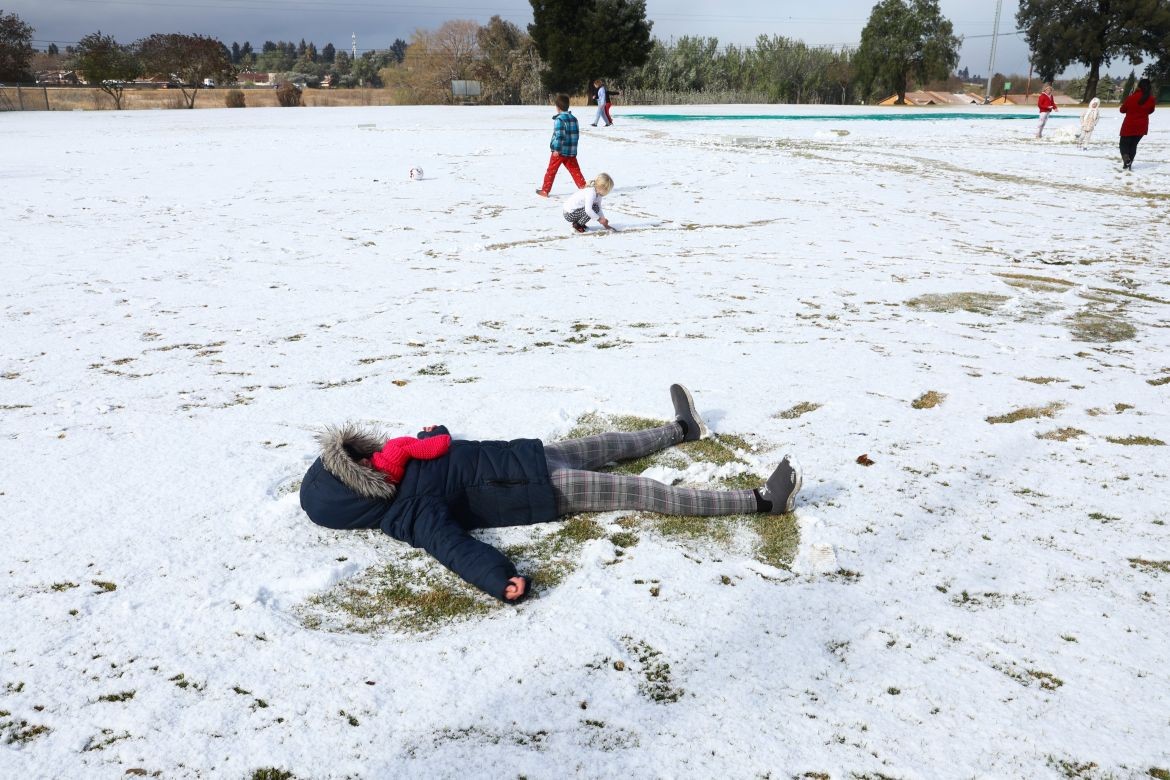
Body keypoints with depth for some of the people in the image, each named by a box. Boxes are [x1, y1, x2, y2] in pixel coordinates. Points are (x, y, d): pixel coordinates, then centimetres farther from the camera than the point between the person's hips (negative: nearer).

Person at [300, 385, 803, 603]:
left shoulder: (400, 467, 0)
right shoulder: (410, 514, -24)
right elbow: (452, 545, -41)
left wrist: (432, 435, 43)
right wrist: (500, 580, -57)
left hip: (532, 458, 9)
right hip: (547, 490, -9)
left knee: (607, 445, 22)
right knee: (644, 493, -9)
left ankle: (682, 430, 48)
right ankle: (762, 500, -3)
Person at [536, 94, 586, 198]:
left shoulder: (559, 119, -12)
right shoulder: (574, 118, 11)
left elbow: (559, 135, -20)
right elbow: (577, 134, 14)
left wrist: (556, 149, -20)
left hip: (560, 151, -6)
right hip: (572, 151, 6)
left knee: (551, 171, 4)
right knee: (575, 170, 9)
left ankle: (545, 190, 10)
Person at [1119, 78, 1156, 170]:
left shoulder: (1132, 97, -16)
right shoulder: (1151, 99, -5)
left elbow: (1122, 110, -4)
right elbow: (1150, 111, 12)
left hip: (1128, 126, -3)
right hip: (1142, 127, 3)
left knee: (1124, 143, 6)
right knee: (1133, 144, 15)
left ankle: (1126, 158, -24)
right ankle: (1129, 164, 11)